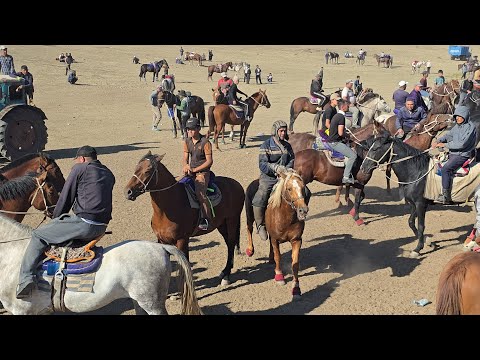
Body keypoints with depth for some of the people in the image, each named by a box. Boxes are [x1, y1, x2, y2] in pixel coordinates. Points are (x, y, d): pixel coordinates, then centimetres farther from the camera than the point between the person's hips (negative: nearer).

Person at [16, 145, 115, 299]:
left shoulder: (79, 168, 0)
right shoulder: (109, 174, 19)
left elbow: (65, 199, 2)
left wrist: (54, 220, 17)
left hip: (84, 223, -7)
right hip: (101, 227, 8)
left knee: (38, 236, 4)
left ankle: (26, 278, -9)